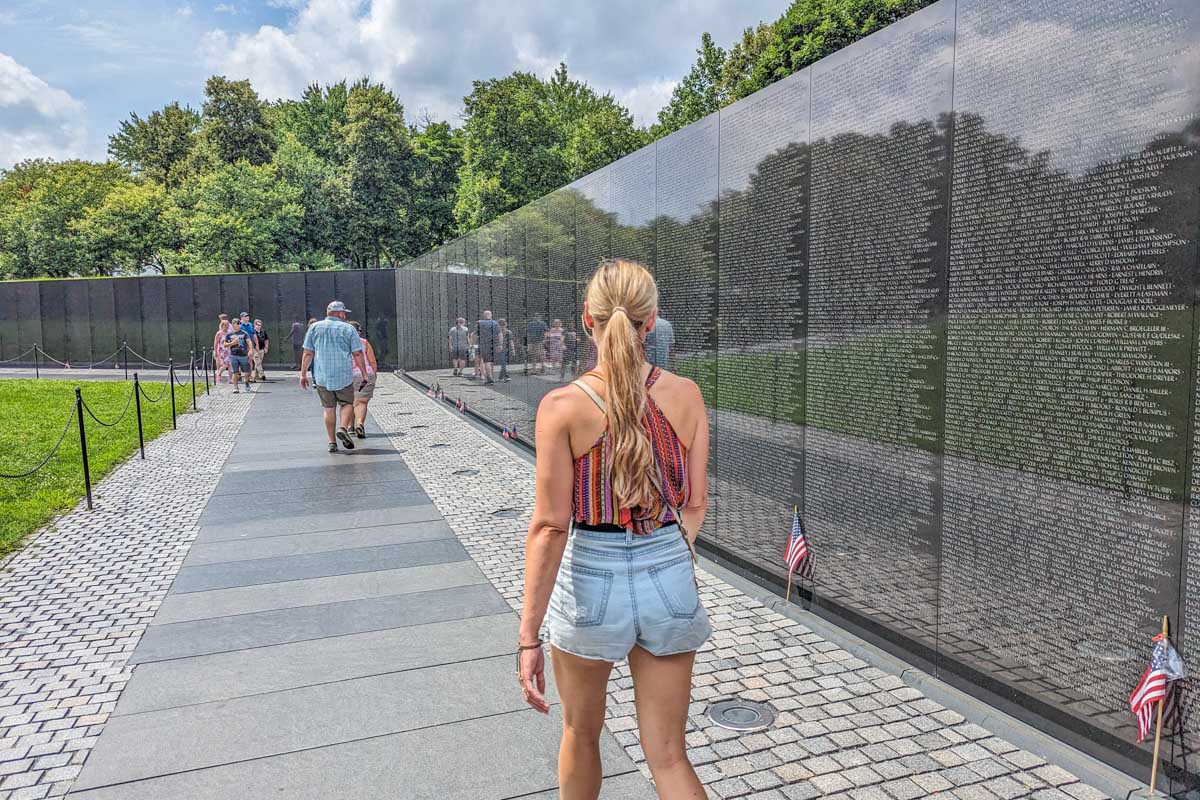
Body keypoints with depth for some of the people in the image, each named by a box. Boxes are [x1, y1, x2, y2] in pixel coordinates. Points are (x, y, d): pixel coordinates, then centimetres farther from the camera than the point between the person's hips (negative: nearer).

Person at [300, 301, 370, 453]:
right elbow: (358, 354, -2)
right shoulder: (348, 329, 0)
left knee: (328, 407, 9)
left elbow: (308, 353, 4)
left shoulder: (315, 327, 6)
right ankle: (343, 428, -13)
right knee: (347, 403, 12)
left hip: (322, 376, 2)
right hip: (344, 375, -2)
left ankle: (332, 442, 8)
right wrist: (364, 374, 4)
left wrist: (303, 374, 9)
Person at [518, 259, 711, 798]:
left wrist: (529, 637, -10)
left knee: (581, 734, 25)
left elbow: (550, 527, -16)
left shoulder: (562, 406, -14)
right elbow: (695, 504, 3)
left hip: (591, 578, -2)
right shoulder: (686, 395, -5)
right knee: (668, 756, 15)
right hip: (670, 579, 3)